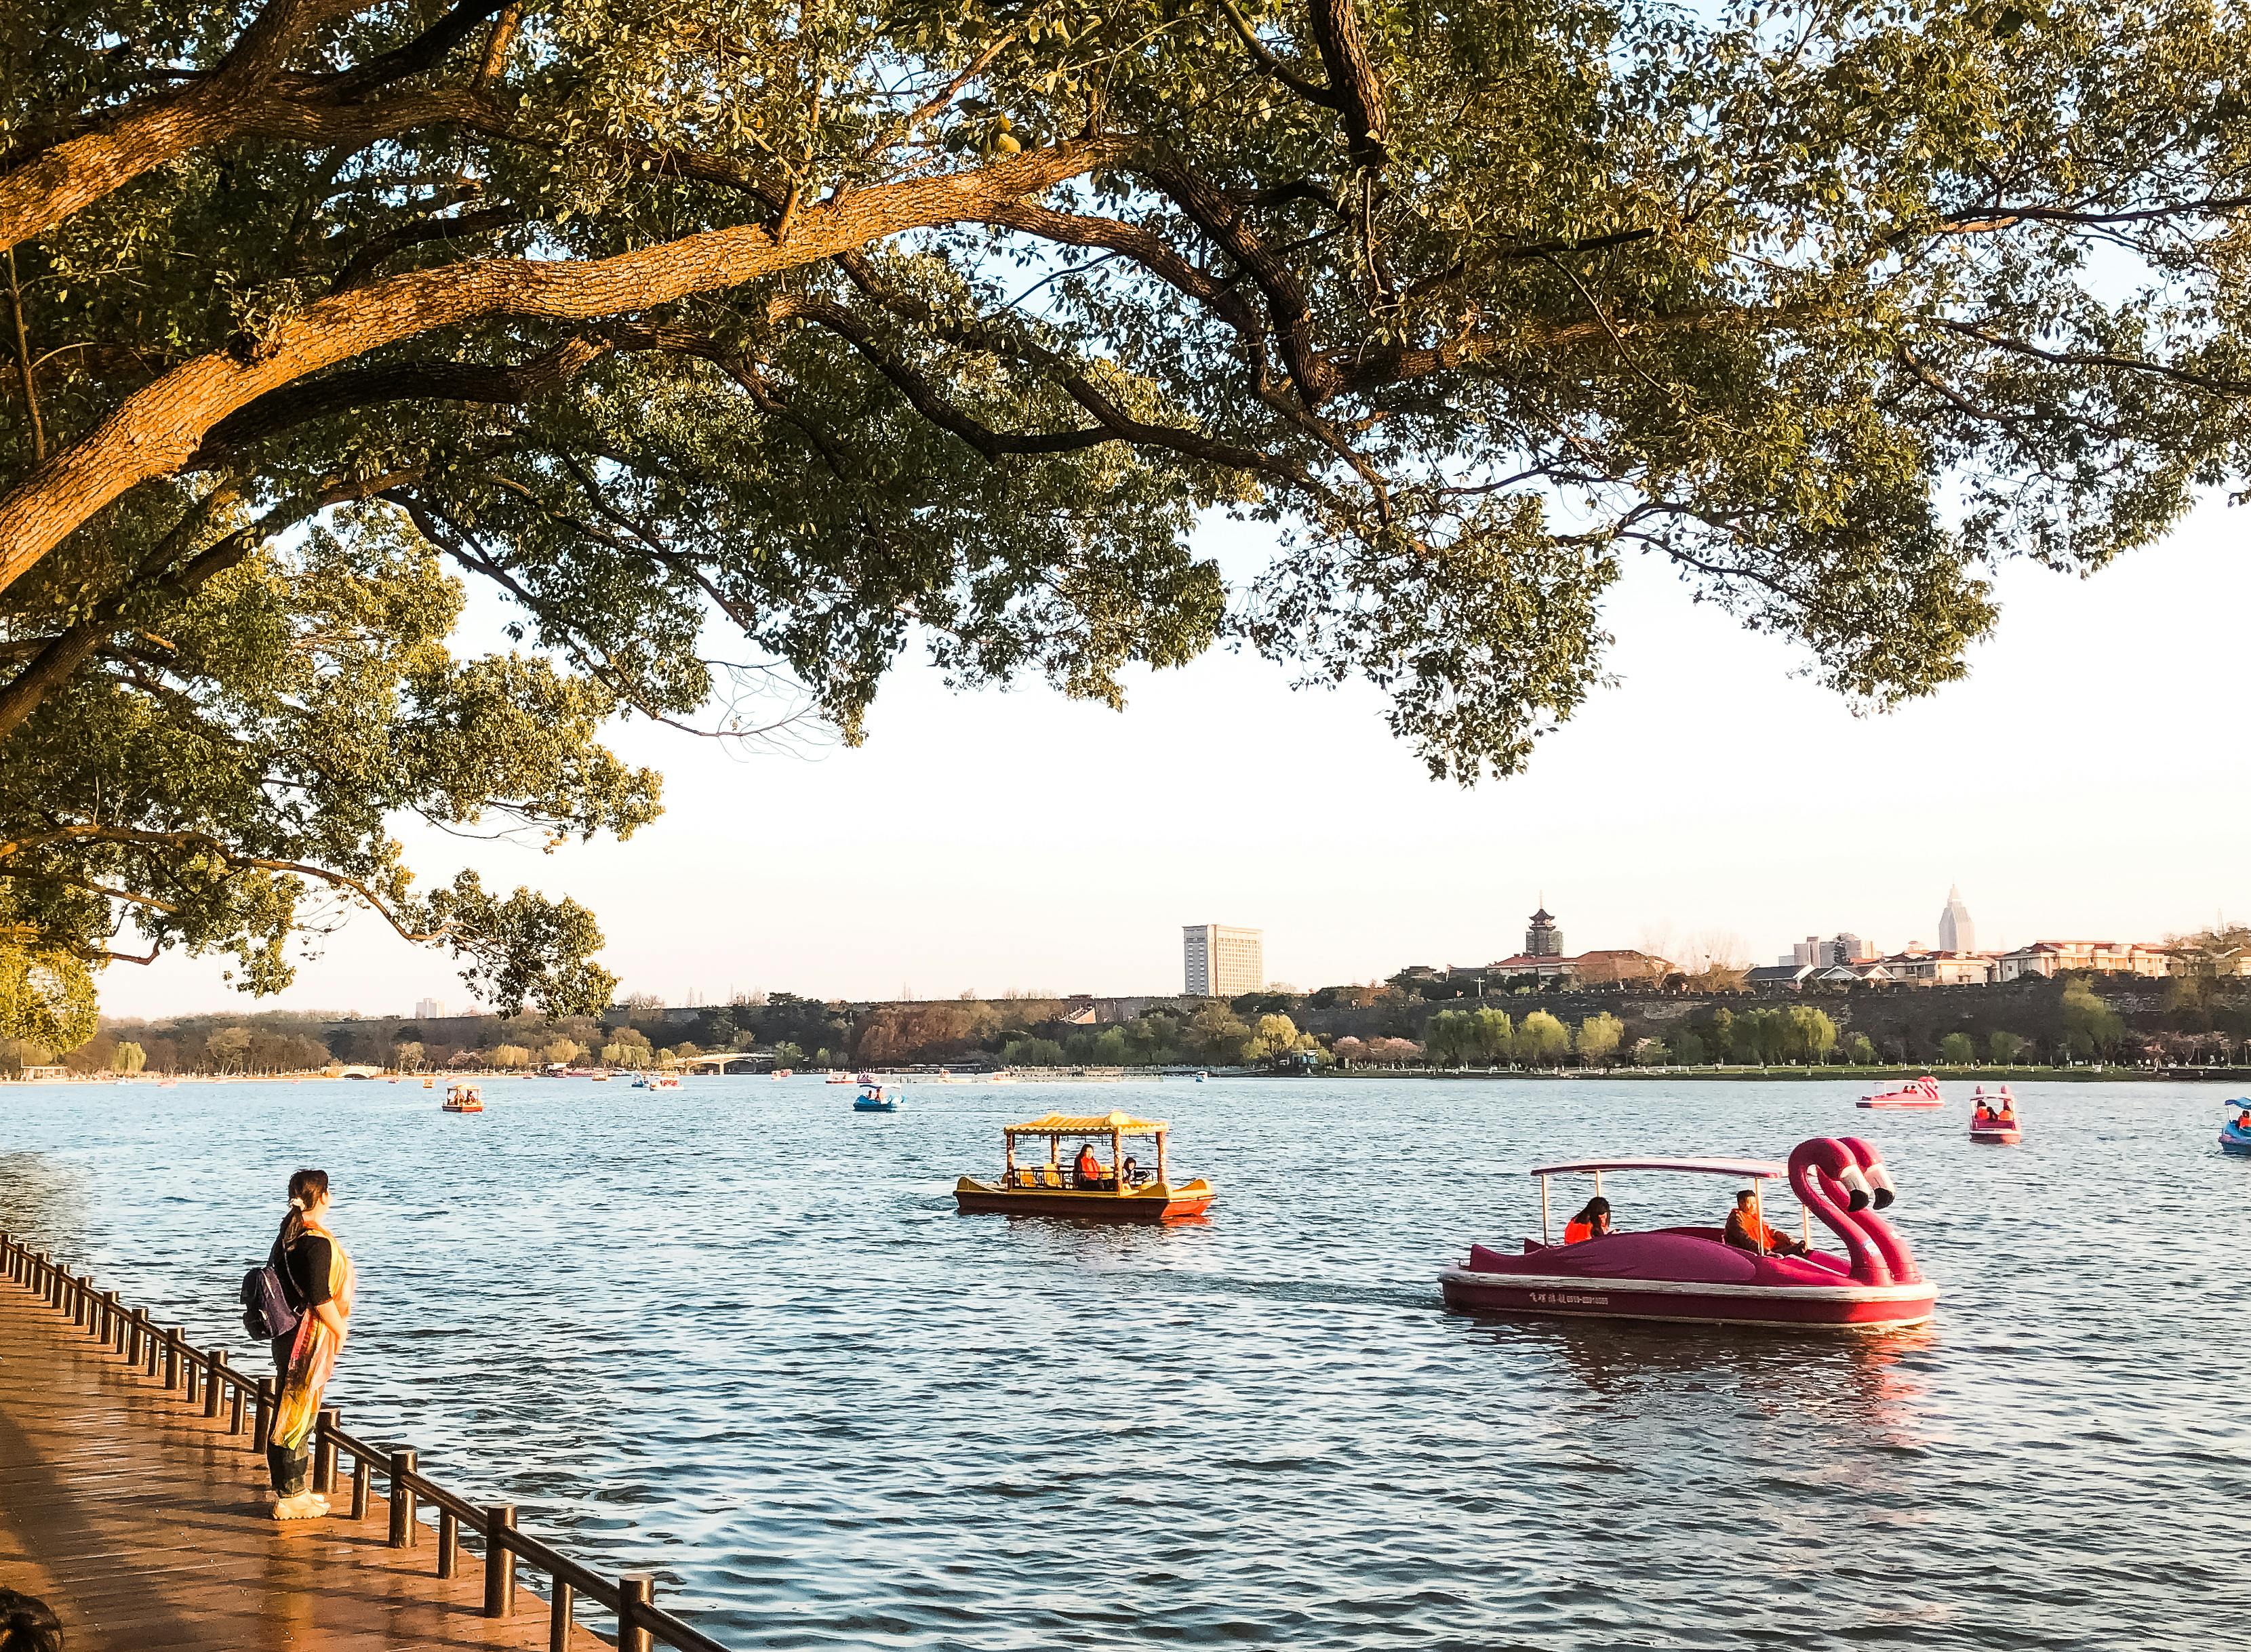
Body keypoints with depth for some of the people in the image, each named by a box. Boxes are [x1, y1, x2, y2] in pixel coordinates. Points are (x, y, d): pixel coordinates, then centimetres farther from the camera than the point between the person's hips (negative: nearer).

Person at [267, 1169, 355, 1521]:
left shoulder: (289, 1234, 8)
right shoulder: (317, 1242, -21)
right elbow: (319, 1298, -23)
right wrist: (340, 1329, -8)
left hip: (288, 1334, 10)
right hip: (309, 1338, -10)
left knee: (290, 1411, 17)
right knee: (298, 1414, -2)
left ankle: (293, 1489, 27)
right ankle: (290, 1498, 4)